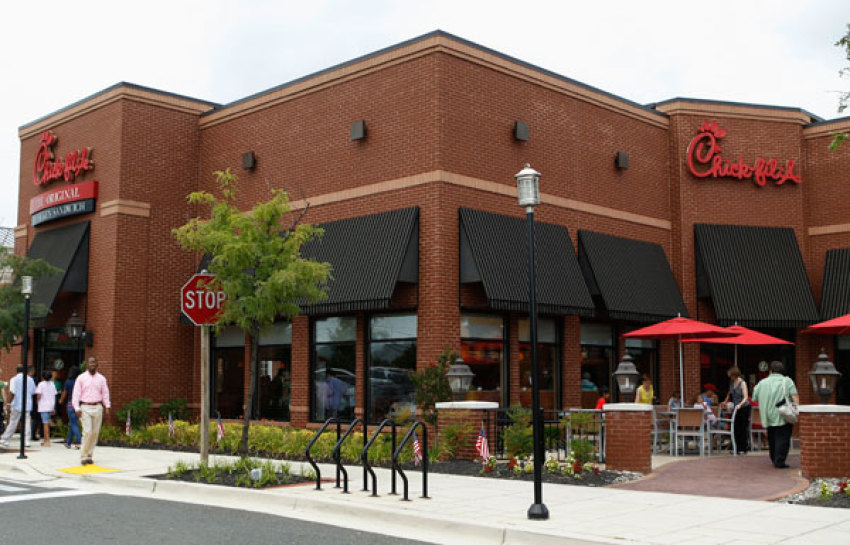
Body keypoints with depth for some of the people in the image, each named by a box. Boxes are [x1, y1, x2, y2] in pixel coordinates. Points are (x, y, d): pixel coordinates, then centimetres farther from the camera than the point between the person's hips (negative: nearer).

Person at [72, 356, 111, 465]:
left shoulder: (101, 378, 9)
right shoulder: (81, 378, 2)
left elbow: (105, 394, 9)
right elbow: (76, 394, 0)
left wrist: (107, 407, -2)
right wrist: (77, 409, -9)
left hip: (97, 407, 3)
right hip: (85, 408, -3)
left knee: (95, 433, 2)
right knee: (87, 432, -13)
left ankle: (89, 456, 12)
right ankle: (83, 456, -4)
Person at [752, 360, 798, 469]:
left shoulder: (762, 383, 11)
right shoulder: (787, 381, 2)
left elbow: (754, 398, 14)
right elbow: (795, 397, -10)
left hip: (768, 418, 4)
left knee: (772, 439, 16)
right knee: (782, 439, -2)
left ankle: (774, 460, 25)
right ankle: (779, 462, -7)